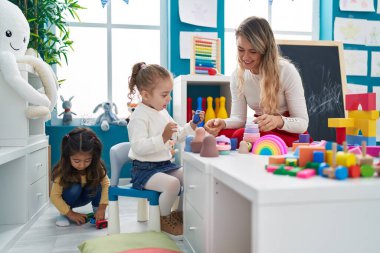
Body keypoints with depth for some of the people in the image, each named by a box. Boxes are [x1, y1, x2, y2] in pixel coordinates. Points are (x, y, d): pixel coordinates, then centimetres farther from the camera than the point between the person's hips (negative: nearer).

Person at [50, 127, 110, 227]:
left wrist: (102, 208, -36)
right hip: (68, 198, -1)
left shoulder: (97, 167, -27)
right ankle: (64, 214, -9)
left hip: (84, 197, 1)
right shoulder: (62, 170, -31)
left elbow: (106, 184, -27)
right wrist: (70, 214, -30)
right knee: (75, 188, -34)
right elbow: (55, 196, -27)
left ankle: (96, 208, -4)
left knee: (96, 184, -29)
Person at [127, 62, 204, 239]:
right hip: (145, 169, -9)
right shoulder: (139, 117, -17)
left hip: (165, 164, 9)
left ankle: (179, 213, 19)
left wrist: (191, 126, 8)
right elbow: (139, 147, -28)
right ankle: (164, 220, -2)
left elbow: (177, 137, 21)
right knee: (172, 183, -29)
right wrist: (163, 137, -36)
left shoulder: (163, 112, 11)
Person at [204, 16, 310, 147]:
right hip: (259, 132, 5)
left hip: (289, 134, -4)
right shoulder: (237, 75, -3)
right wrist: (223, 123, -26)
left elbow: (302, 123, -16)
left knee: (241, 135, -32)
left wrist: (278, 121, -38)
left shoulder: (287, 71, -16)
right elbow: (238, 117, -3)